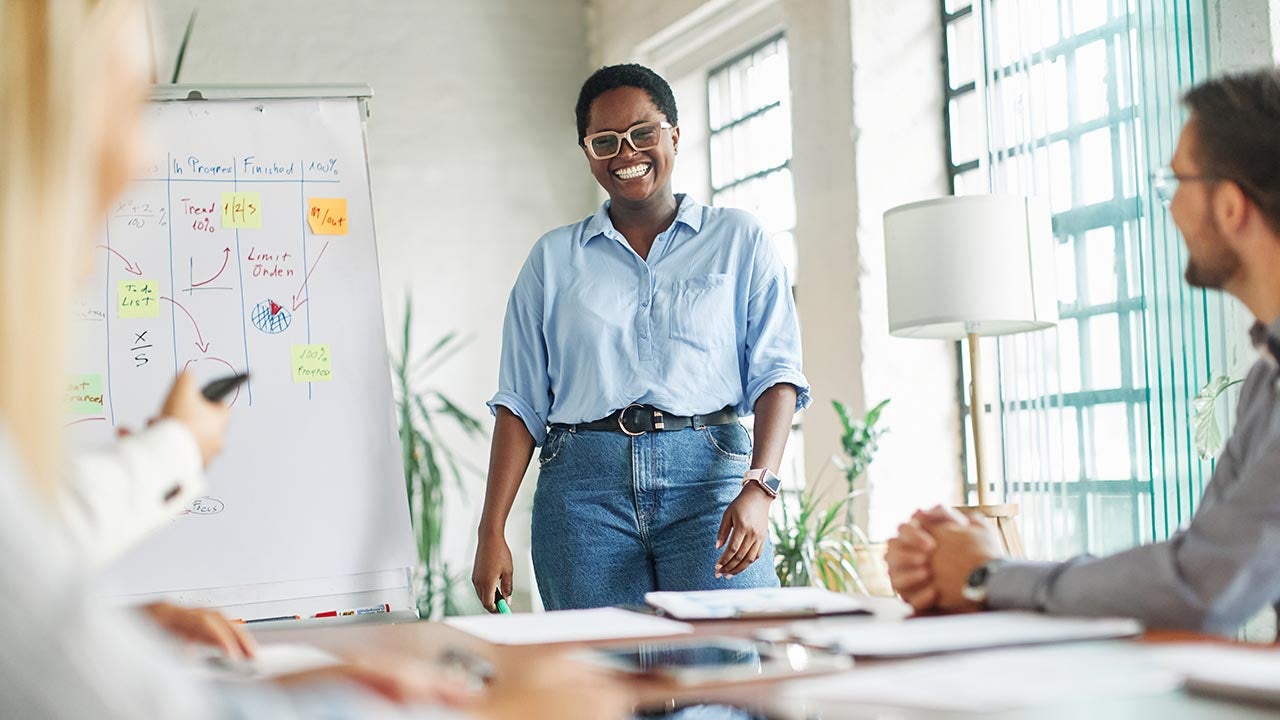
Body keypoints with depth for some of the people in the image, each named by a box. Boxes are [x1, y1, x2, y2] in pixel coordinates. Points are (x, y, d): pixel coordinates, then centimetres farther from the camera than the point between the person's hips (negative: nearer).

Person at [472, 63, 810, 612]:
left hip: (709, 476, -1)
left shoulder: (739, 240, 12)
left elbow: (775, 372, 3)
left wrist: (758, 486, -13)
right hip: (583, 486, 1)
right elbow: (521, 401, 12)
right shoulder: (554, 259, 16)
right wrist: (492, 532, 3)